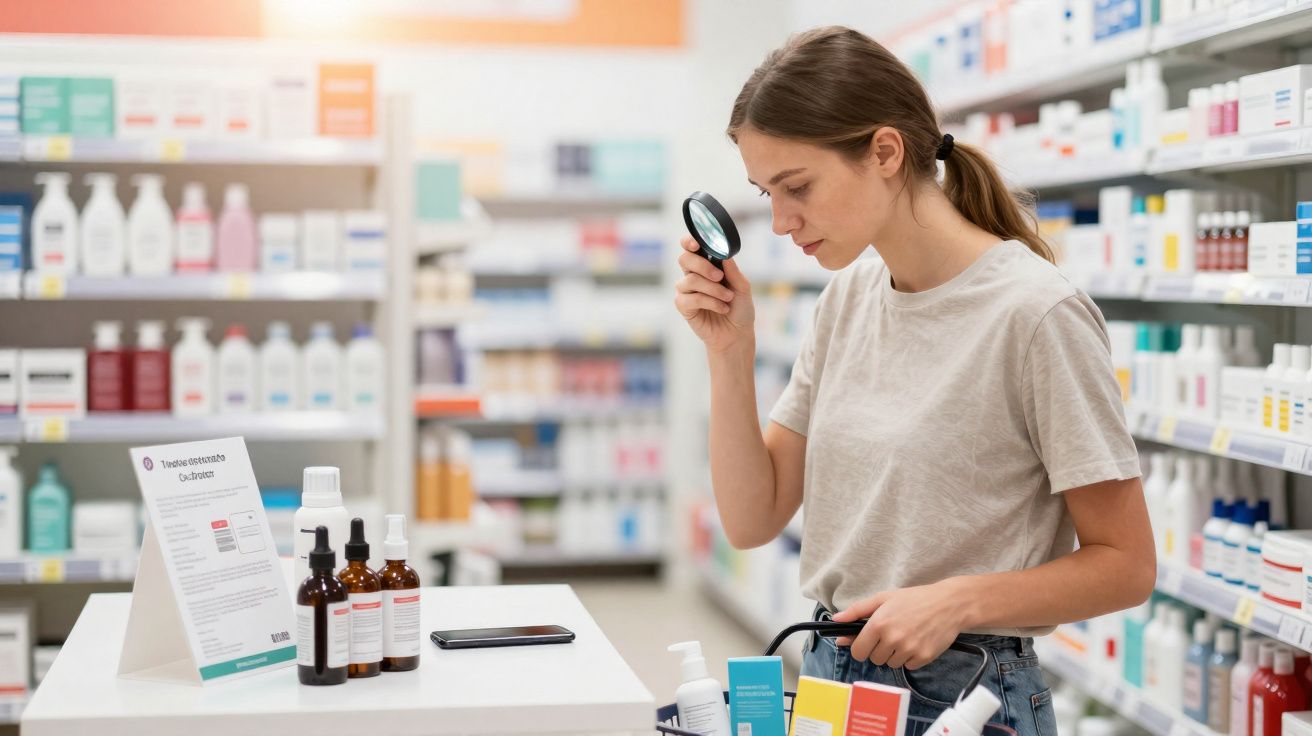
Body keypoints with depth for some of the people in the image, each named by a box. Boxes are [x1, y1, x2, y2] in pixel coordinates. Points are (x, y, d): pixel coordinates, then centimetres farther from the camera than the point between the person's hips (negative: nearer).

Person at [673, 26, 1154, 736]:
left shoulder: (1036, 313, -16)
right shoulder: (847, 297, 5)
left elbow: (1125, 565, -12)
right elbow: (752, 520, 5)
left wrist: (958, 600, -23)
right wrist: (730, 353, -5)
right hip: (829, 674, 6)